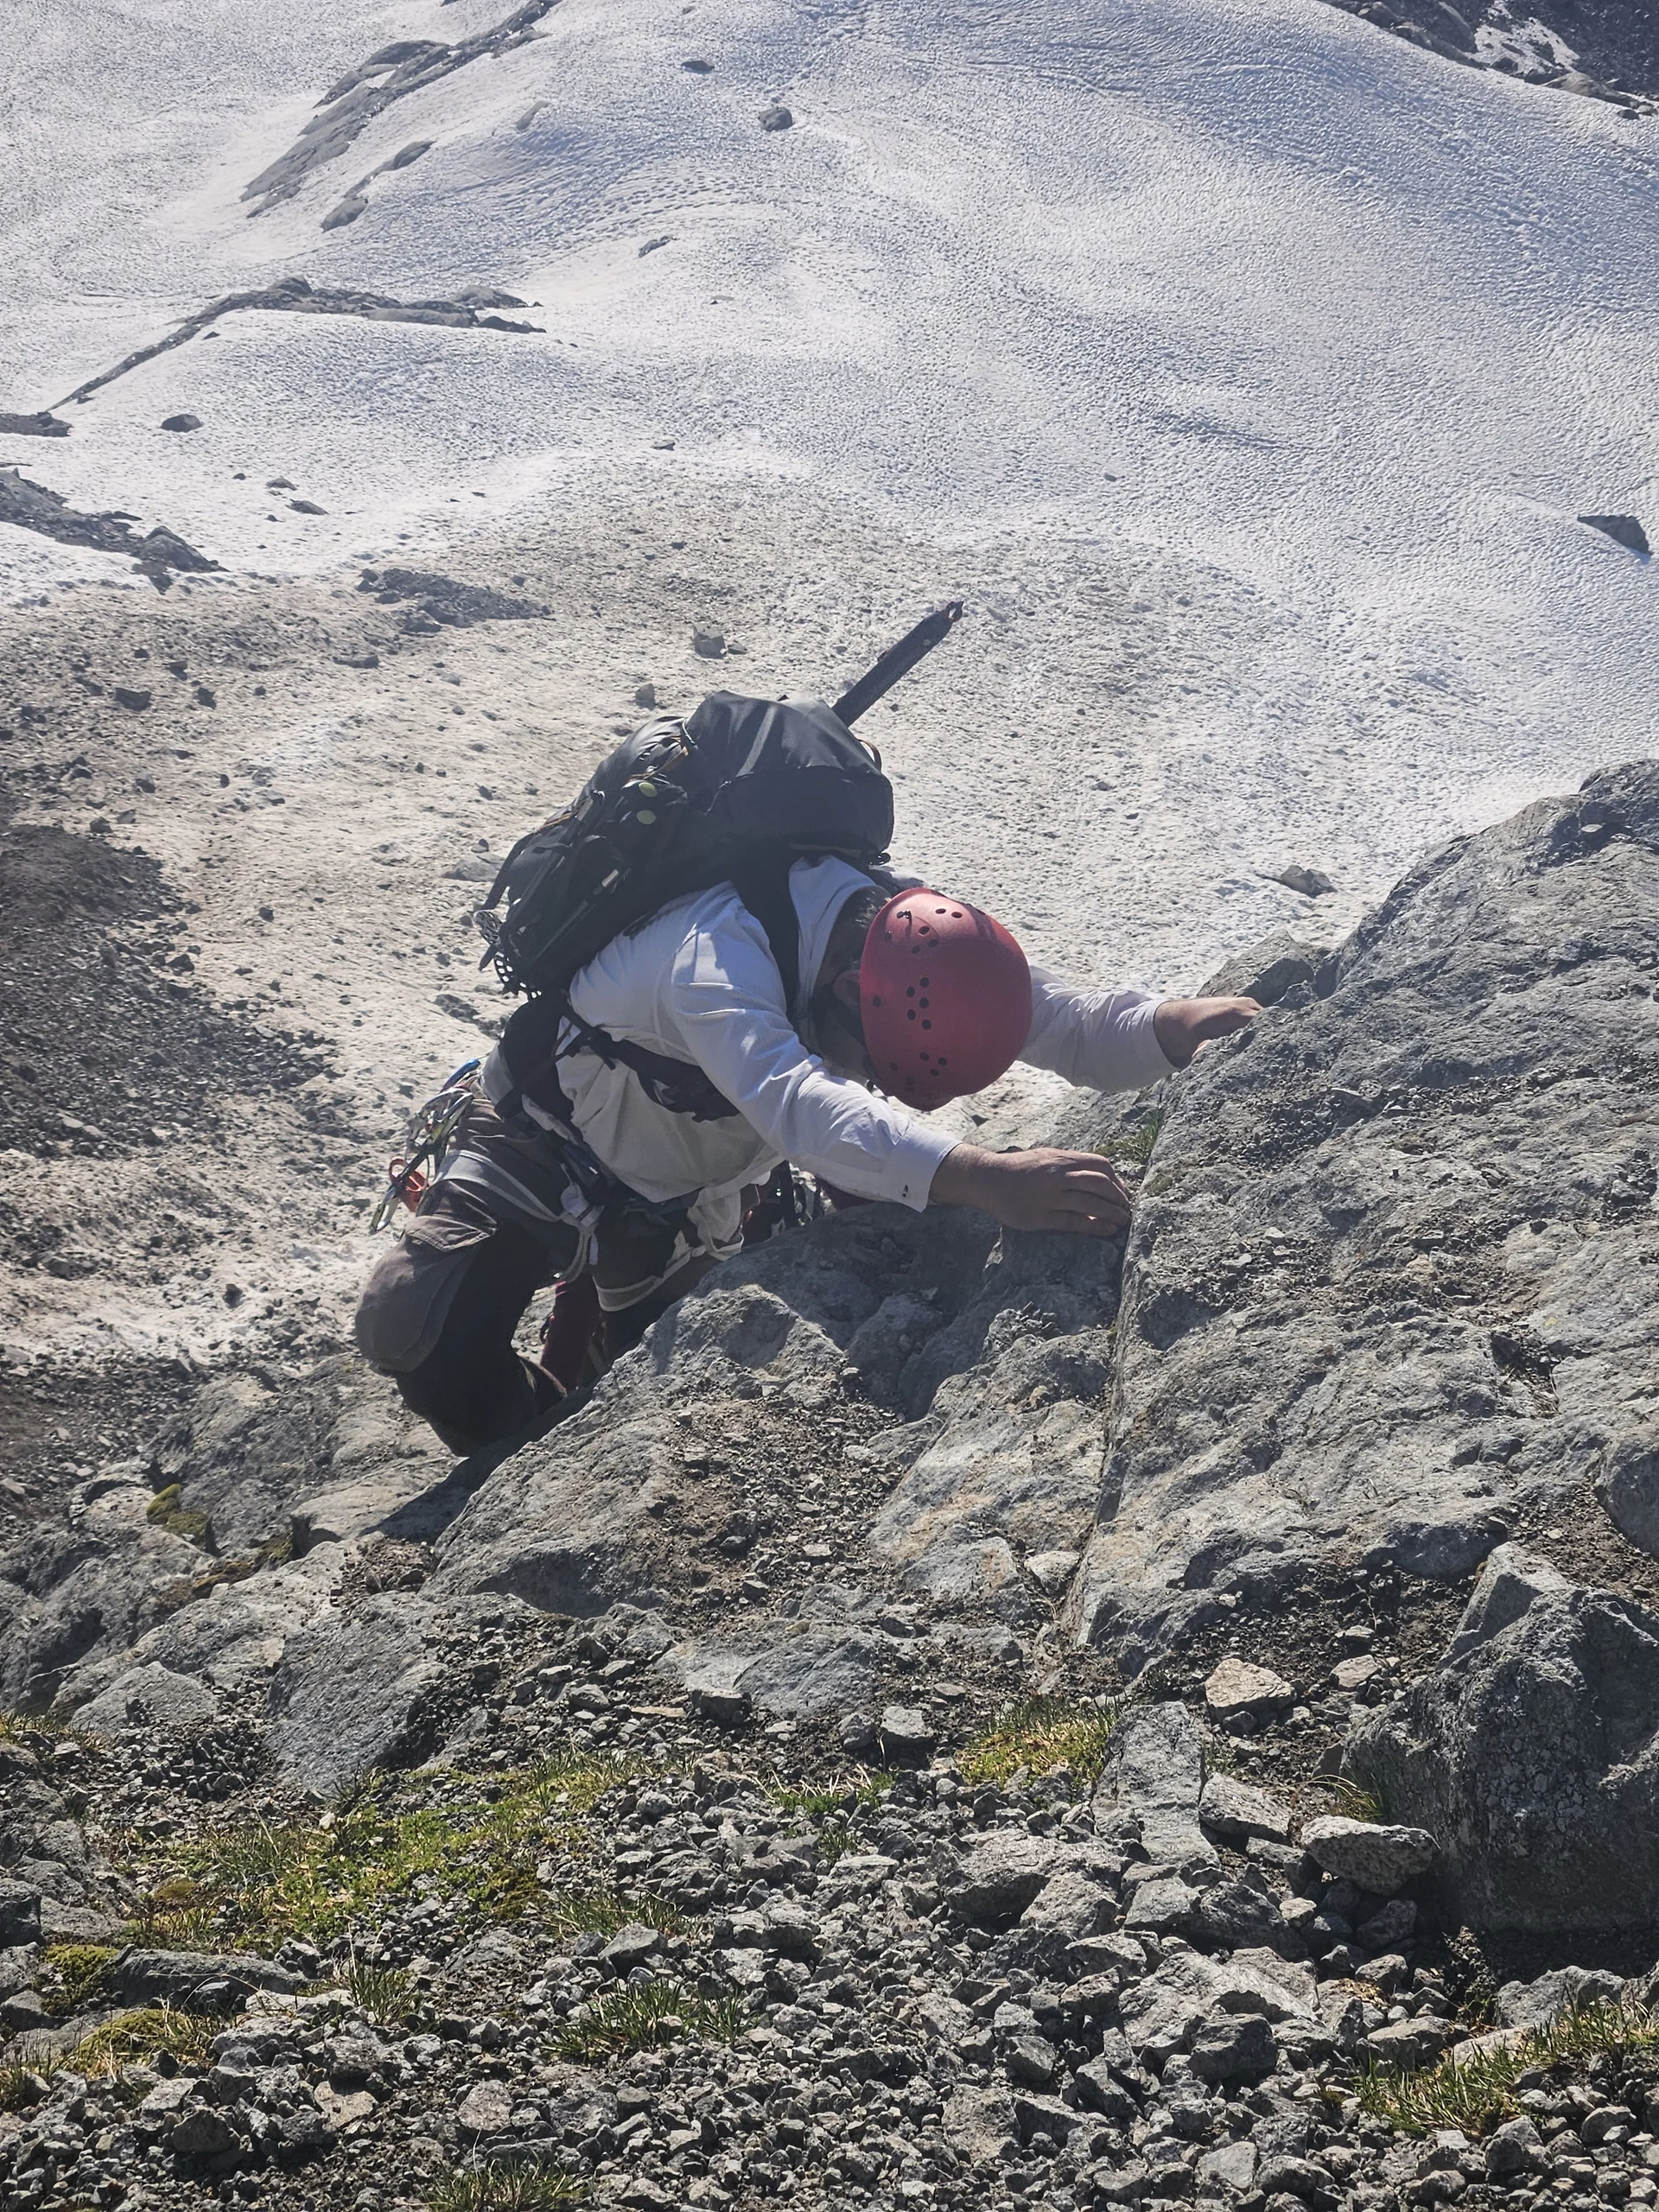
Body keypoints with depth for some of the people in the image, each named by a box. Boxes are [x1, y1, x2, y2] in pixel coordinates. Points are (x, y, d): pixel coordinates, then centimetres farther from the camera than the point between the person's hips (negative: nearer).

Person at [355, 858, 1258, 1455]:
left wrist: (1179, 1023, -43)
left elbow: (1077, 1026, -20)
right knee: (418, 1333, -23)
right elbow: (791, 1098, -62)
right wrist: (979, 1176, -75)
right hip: (550, 1145, -6)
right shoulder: (719, 948, -45)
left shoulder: (928, 942, -24)